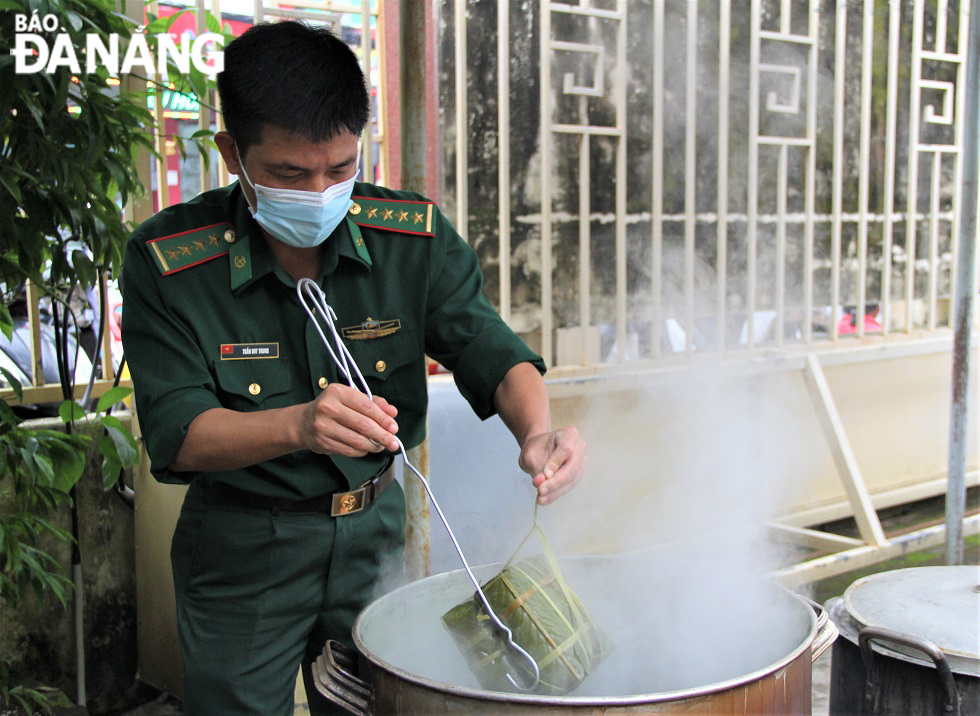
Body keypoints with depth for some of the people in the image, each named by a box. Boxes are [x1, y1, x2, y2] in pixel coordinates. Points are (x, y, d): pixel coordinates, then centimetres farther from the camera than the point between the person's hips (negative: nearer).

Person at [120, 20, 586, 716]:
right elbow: (177, 435, -20)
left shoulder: (415, 236, -8)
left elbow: (491, 351, -12)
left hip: (375, 531, 3)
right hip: (243, 551, -2)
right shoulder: (166, 262, -16)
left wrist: (537, 432, -35)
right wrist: (298, 425, -40)